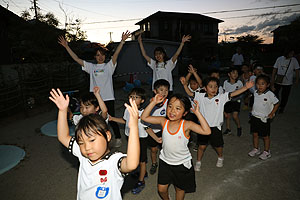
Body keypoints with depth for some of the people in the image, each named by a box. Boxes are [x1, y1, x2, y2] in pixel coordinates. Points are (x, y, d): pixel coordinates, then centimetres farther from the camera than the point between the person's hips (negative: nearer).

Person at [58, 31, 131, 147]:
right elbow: (77, 59, 7)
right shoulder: (91, 67, 10)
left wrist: (122, 41, -22)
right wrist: (66, 46, 3)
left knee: (111, 119, 3)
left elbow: (116, 54, -10)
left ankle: (118, 138, 24)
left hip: (108, 98, -3)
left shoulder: (109, 66, 3)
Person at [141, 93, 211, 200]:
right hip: (165, 161, 2)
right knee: (161, 189, 16)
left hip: (182, 163, -2)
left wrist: (197, 112, -37)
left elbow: (207, 131, -34)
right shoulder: (163, 121, -16)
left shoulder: (186, 125, -24)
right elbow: (144, 117, -14)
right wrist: (153, 102, -21)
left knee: (180, 188, 22)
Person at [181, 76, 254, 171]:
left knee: (218, 145, 18)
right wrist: (185, 85, -14)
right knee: (202, 146, 9)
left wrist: (246, 87, -27)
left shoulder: (222, 97, -9)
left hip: (215, 127, 0)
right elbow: (190, 93, -1)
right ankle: (198, 162, 31)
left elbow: (234, 93, -17)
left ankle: (220, 158, 49)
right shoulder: (201, 97, -6)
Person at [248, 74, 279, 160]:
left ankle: (266, 152, 29)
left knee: (265, 136, 10)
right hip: (254, 117, 5)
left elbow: (277, 103, -8)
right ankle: (256, 149, 33)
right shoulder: (255, 93, -2)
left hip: (264, 118, -5)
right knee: (255, 134, 15)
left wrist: (271, 114, -11)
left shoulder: (270, 94, -19)